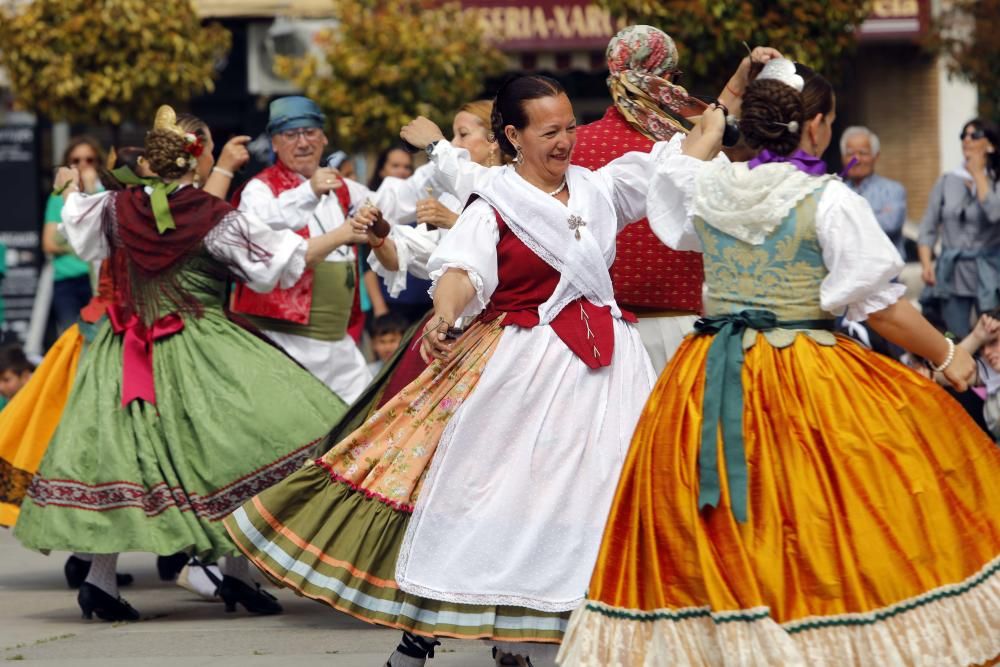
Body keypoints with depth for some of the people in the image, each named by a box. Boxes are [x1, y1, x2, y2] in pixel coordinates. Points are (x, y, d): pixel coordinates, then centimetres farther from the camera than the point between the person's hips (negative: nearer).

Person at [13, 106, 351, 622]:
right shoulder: (215, 218, -12)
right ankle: (236, 571, -3)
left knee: (121, 450, 8)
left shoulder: (119, 207, 1)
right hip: (199, 352, -5)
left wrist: (72, 190, 41)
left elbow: (79, 230, 21)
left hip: (126, 357, 5)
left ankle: (100, 576, 5)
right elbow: (282, 259, -8)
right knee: (240, 445, 1)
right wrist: (344, 234, 2)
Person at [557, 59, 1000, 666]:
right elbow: (878, 303, -11)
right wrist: (946, 355, 1)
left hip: (708, 387, 5)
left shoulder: (705, 187, 2)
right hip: (806, 380, -5)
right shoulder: (828, 200, -11)